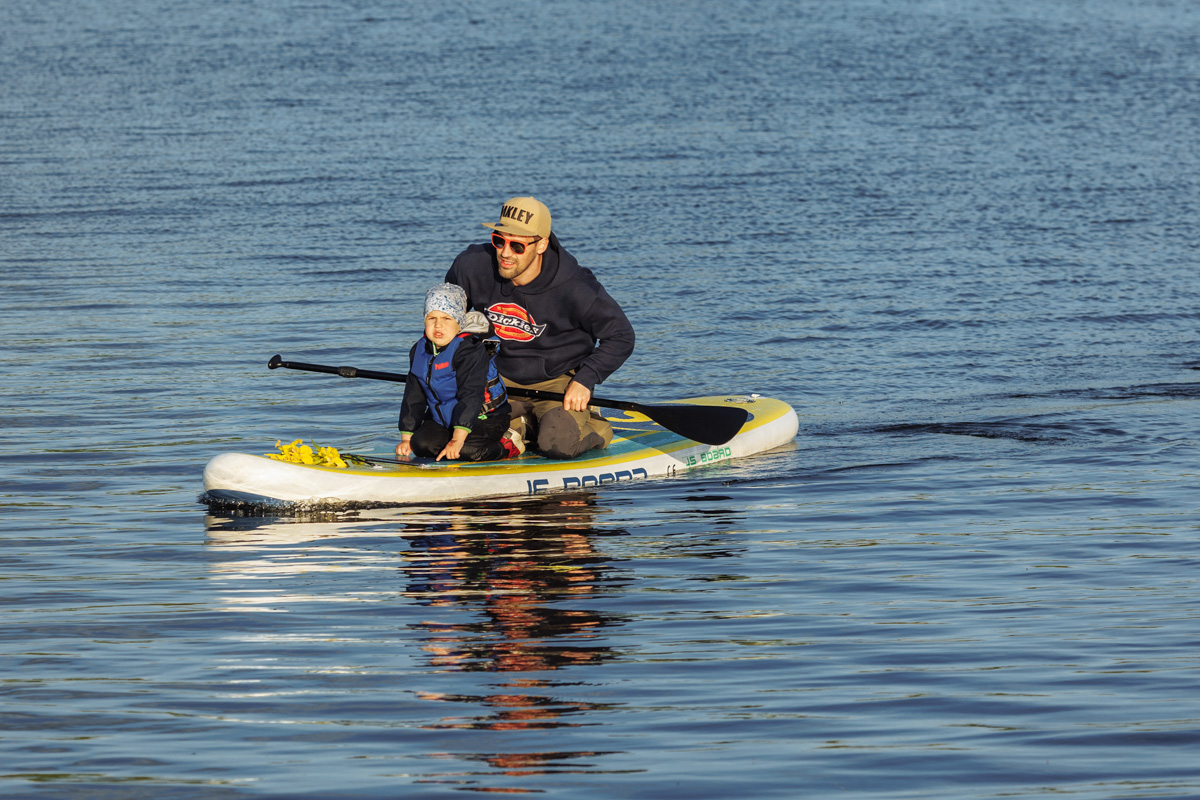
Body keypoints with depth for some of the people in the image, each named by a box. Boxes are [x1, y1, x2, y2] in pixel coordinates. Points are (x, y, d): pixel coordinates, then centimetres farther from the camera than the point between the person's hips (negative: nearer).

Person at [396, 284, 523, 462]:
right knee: (421, 444, -19)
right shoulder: (419, 351, 2)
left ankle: (507, 446, 0)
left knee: (467, 450, -32)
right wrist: (406, 438, 2)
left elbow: (470, 396, -29)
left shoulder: (469, 350, -21)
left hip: (484, 418, -6)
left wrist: (457, 440, -36)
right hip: (443, 419, 6)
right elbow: (413, 398, 9)